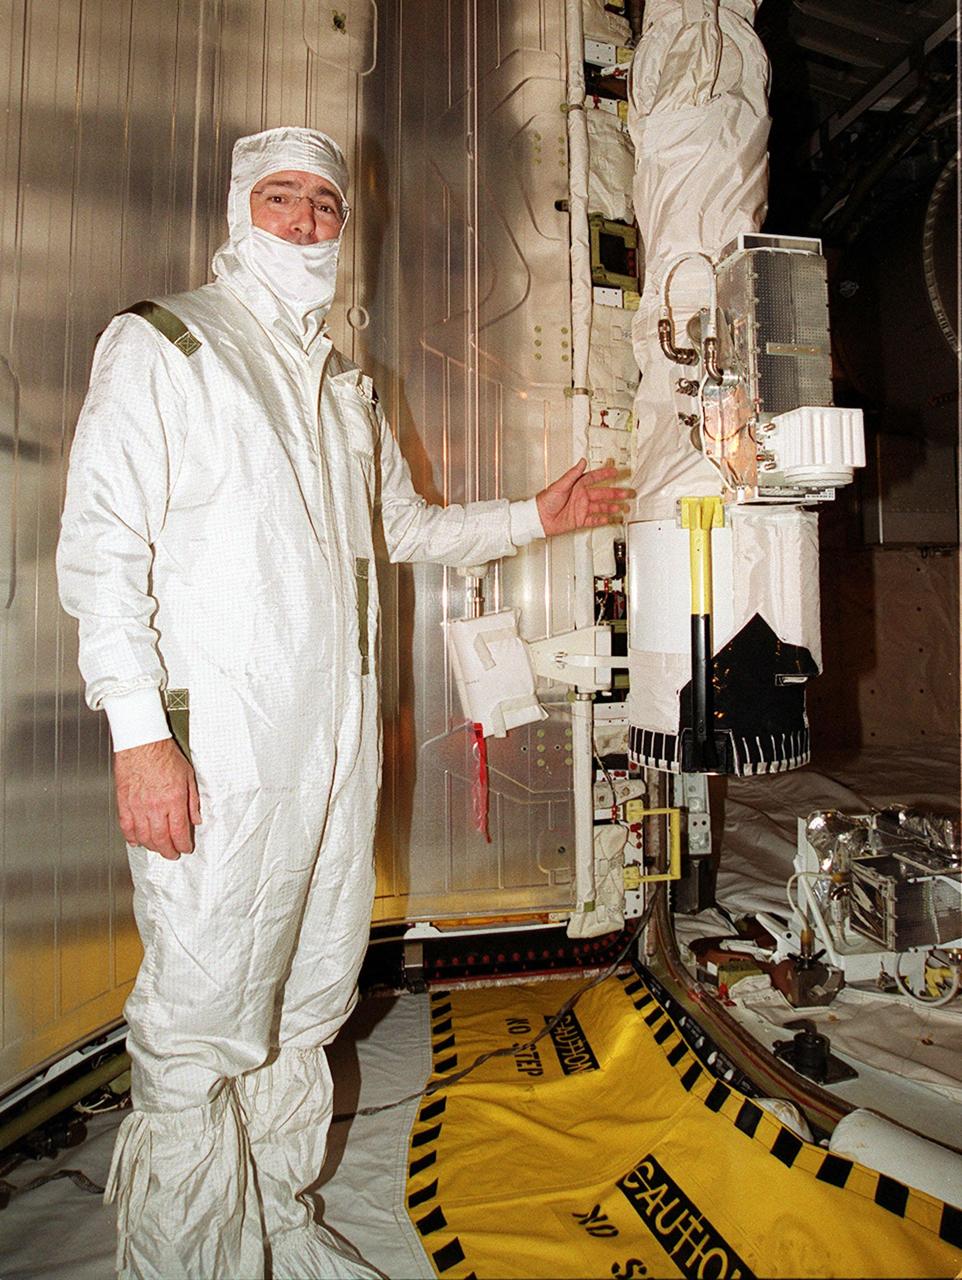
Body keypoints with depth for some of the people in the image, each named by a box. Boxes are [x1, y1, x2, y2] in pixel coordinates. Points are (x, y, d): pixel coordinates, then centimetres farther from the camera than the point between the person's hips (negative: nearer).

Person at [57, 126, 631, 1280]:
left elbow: (408, 527, 29)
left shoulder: (346, 386, 22)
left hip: (337, 740, 6)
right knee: (198, 1029, 0)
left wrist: (537, 517, 21)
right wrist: (139, 734, -16)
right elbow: (101, 547, -7)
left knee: (307, 1008, 15)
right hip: (213, 747, -6)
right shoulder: (158, 343, 3)